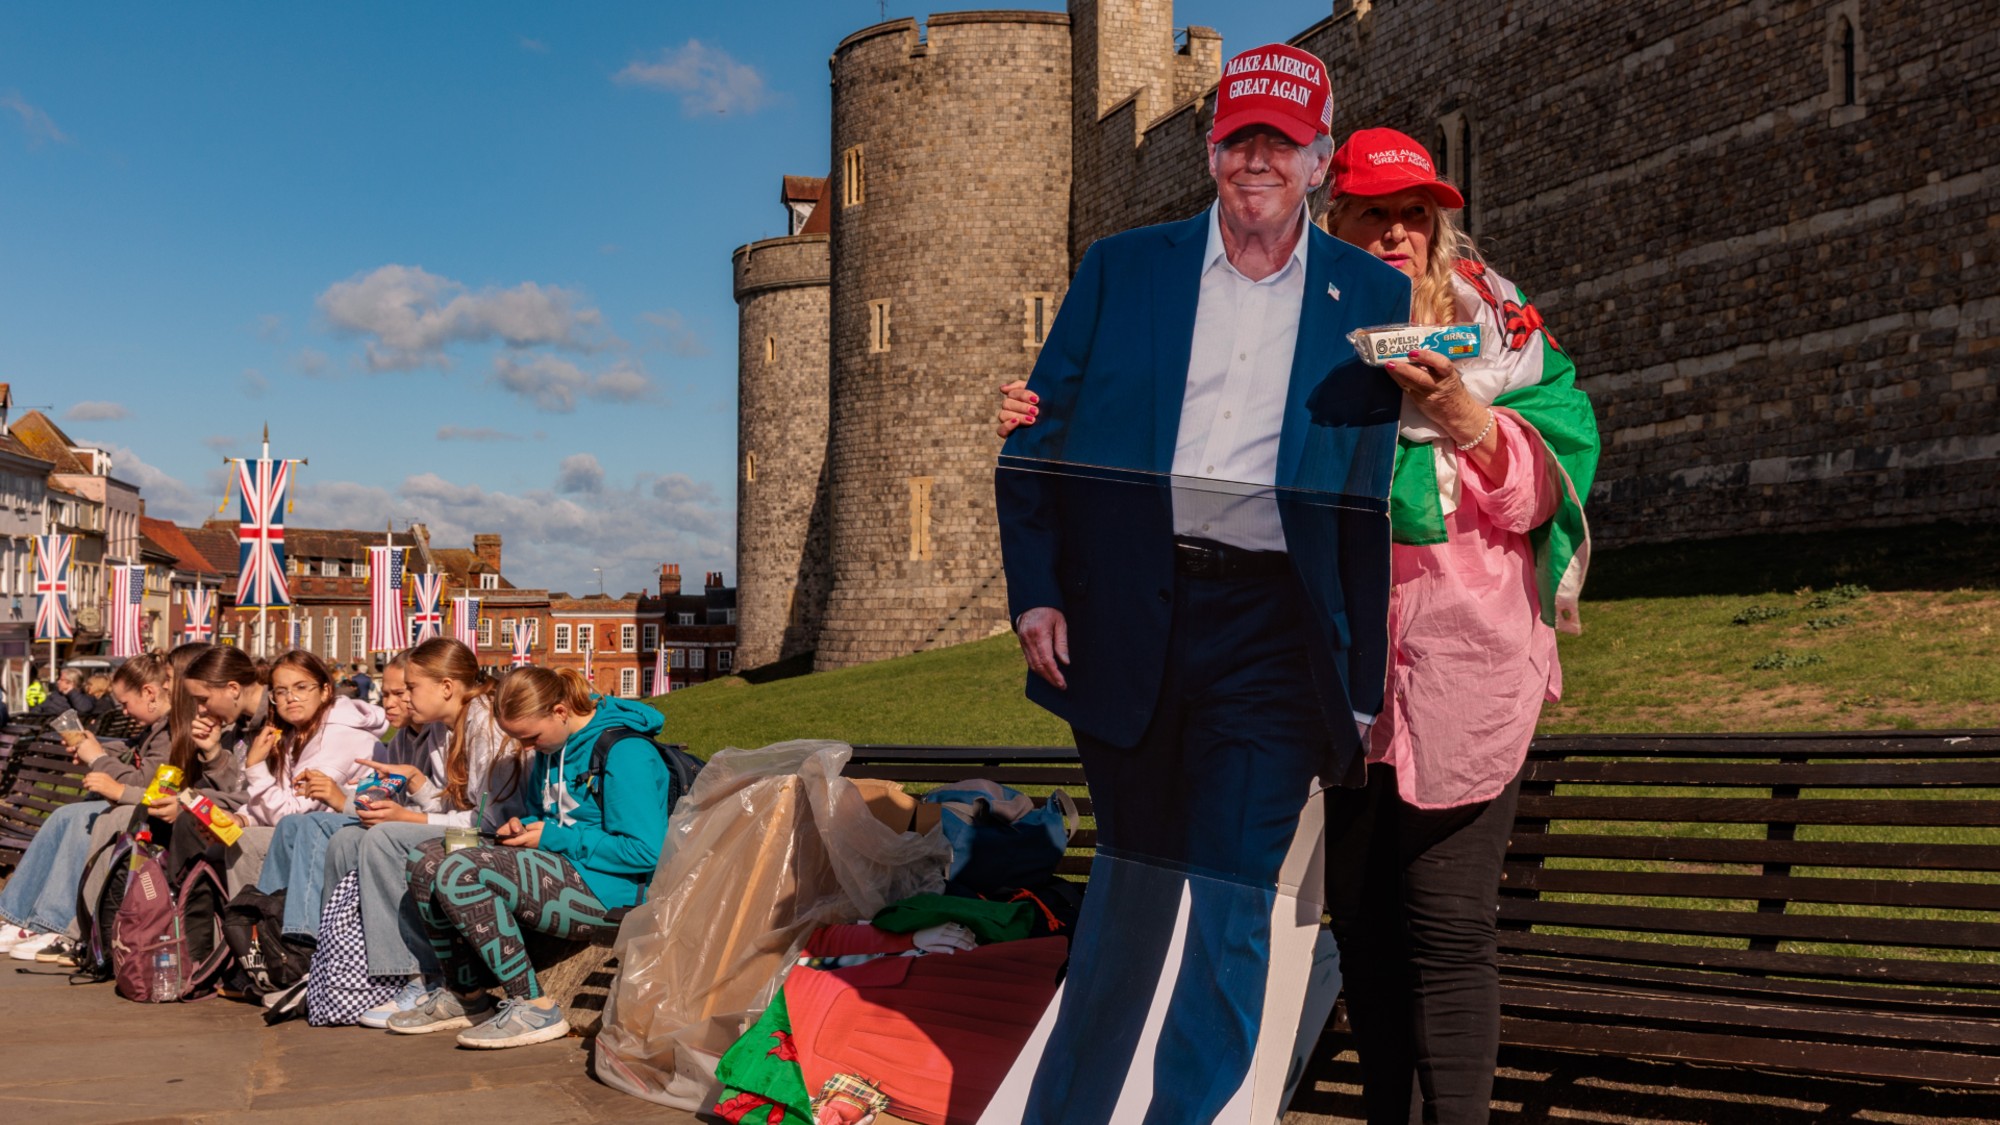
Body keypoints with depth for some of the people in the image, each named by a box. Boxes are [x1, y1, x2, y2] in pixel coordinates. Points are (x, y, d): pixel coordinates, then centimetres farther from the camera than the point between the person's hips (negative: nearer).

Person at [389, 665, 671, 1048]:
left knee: (459, 873, -26)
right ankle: (465, 994, 8)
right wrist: (526, 826, 3)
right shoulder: (554, 746, 11)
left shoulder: (623, 751, -17)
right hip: (562, 869, 10)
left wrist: (553, 838, -16)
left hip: (608, 891, -10)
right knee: (426, 858, 1)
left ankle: (534, 1008, -19)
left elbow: (645, 852, -21)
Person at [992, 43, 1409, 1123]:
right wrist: (1035, 592, -4)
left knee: (1231, 896, -7)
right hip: (1127, 613, 1)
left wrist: (1363, 678, 0)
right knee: (1133, 874, 14)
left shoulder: (1374, 299, 6)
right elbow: (1034, 443, 7)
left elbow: (1384, 498, 4)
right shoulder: (1120, 268, 8)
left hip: (1275, 628, -1)